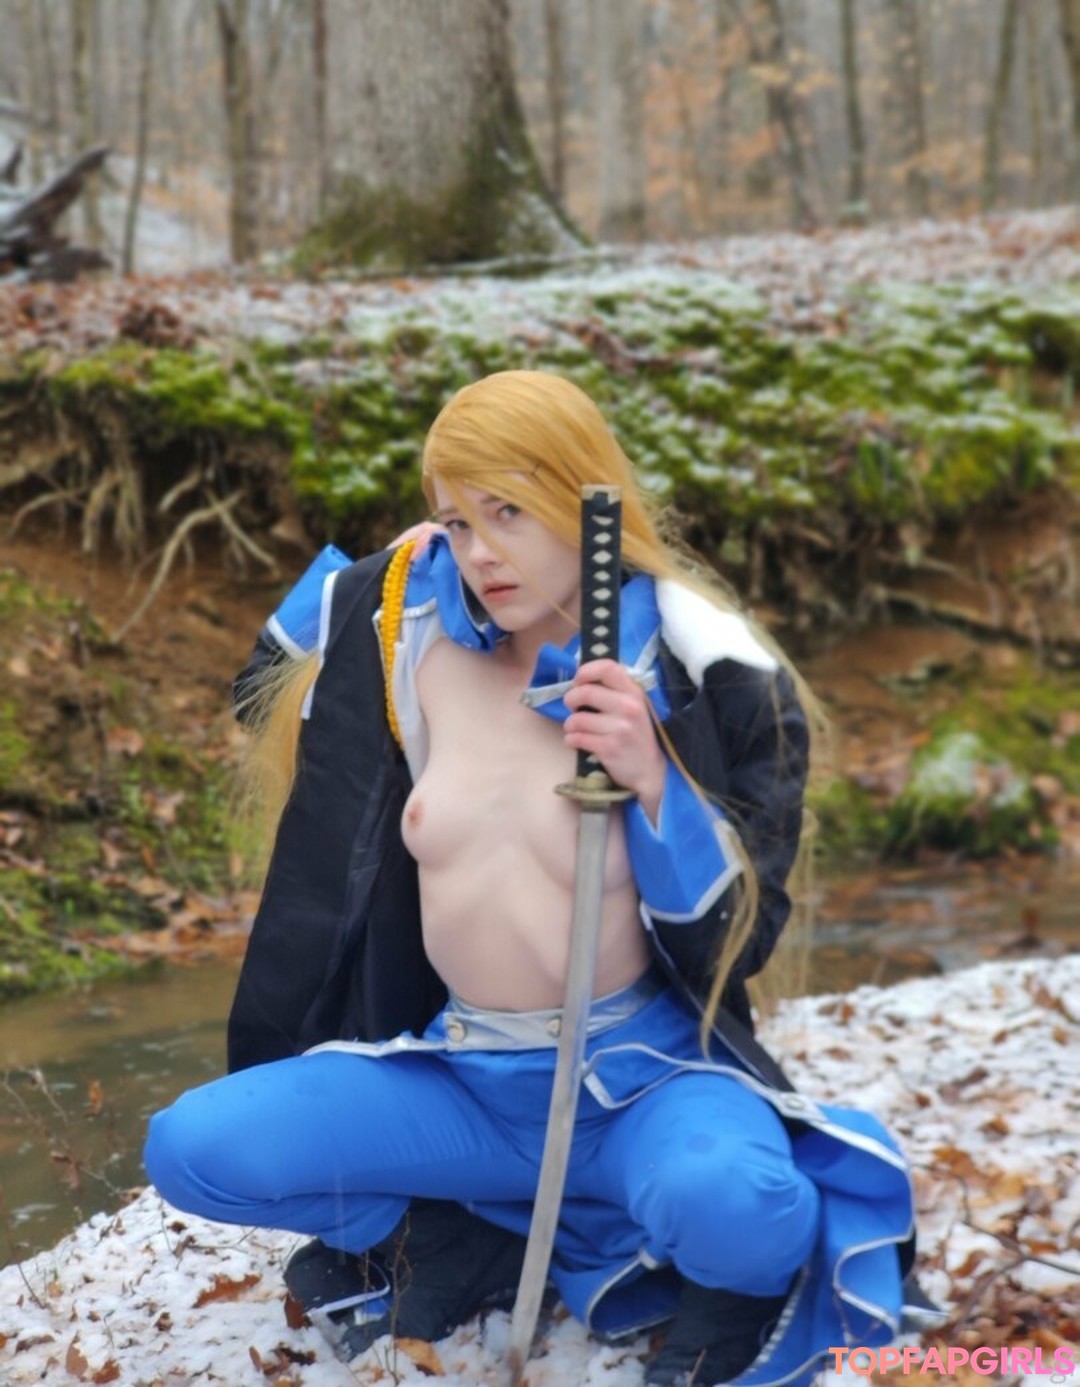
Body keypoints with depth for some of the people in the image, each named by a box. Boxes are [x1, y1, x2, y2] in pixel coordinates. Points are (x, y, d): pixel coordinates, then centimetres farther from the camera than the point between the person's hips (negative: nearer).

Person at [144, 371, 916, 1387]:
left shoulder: (705, 677, -14)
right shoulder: (410, 625, -2)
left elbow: (738, 937, -12)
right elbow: (274, 683, 19)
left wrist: (650, 779, -28)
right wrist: (393, 567, 2)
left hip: (643, 1069, -4)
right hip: (463, 1072, 4)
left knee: (727, 1207, -38)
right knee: (188, 1151, -15)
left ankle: (748, 1275, 0)